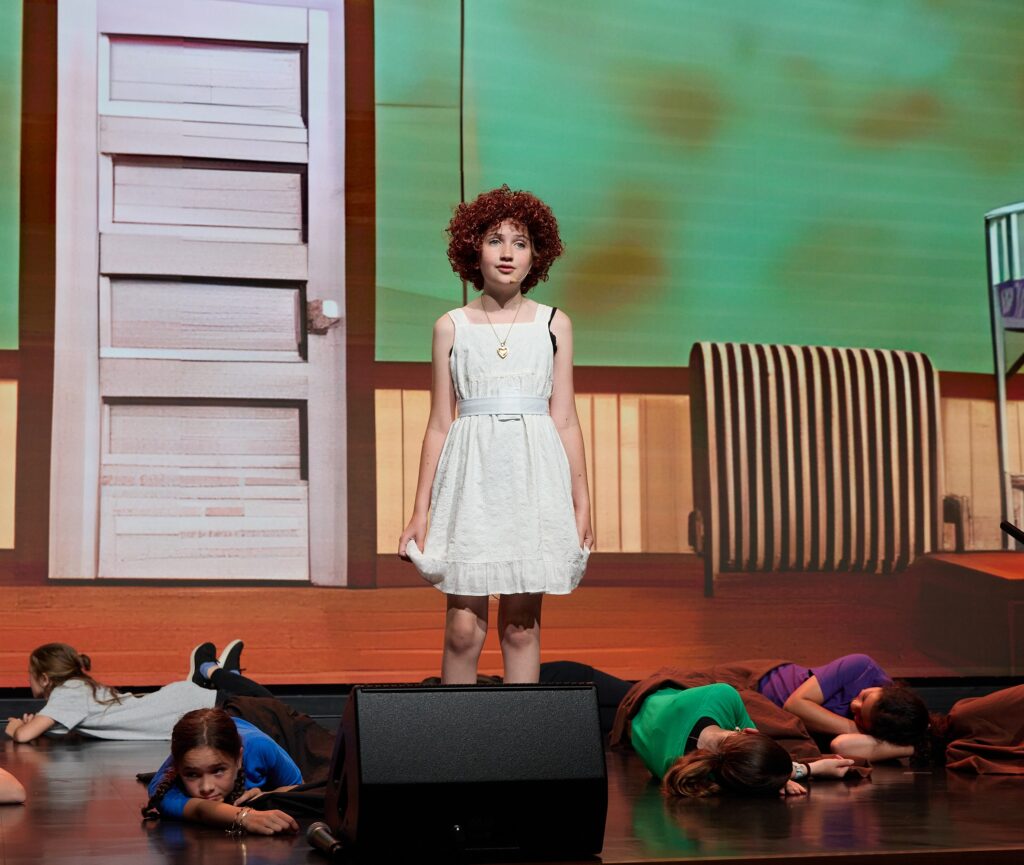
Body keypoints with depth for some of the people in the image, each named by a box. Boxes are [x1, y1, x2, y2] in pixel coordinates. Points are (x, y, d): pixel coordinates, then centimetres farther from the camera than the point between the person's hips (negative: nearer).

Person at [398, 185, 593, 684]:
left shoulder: (553, 325, 9)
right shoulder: (451, 327, 7)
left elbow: (565, 421, 9)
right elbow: (439, 424, 7)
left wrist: (581, 505, 5)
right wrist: (420, 512, 4)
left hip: (534, 475, 1)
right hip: (472, 477, -1)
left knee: (521, 625, 3)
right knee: (463, 627, -5)